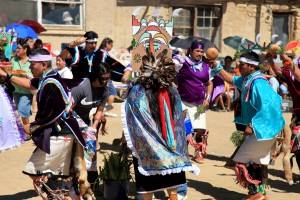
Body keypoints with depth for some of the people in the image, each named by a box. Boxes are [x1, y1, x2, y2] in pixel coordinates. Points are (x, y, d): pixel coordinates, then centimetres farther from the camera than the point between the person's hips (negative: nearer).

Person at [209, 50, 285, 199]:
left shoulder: (257, 83, -23)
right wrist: (216, 67, 16)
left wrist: (252, 125, -28)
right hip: (260, 129, 10)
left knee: (243, 161, -4)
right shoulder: (247, 79, 6)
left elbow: (267, 107, -29)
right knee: (257, 161, 17)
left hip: (261, 130, -10)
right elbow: (231, 80, 24)